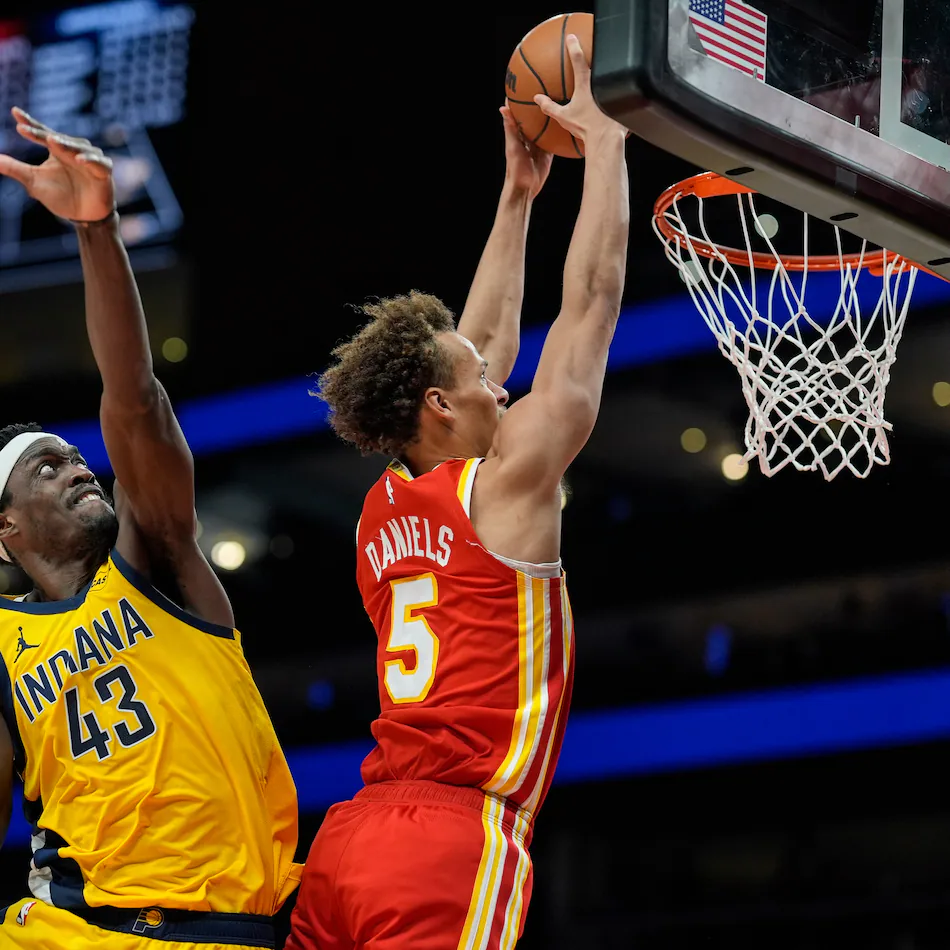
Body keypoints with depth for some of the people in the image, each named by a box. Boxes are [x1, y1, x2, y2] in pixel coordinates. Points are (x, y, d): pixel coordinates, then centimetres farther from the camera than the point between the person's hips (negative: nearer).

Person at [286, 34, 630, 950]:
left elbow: (488, 338, 31)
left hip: (349, 836, 8)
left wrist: (519, 190, 36)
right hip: (452, 843, -8)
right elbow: (591, 300, 3)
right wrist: (604, 136, 11)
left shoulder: (387, 506, 18)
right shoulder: (503, 483, -1)